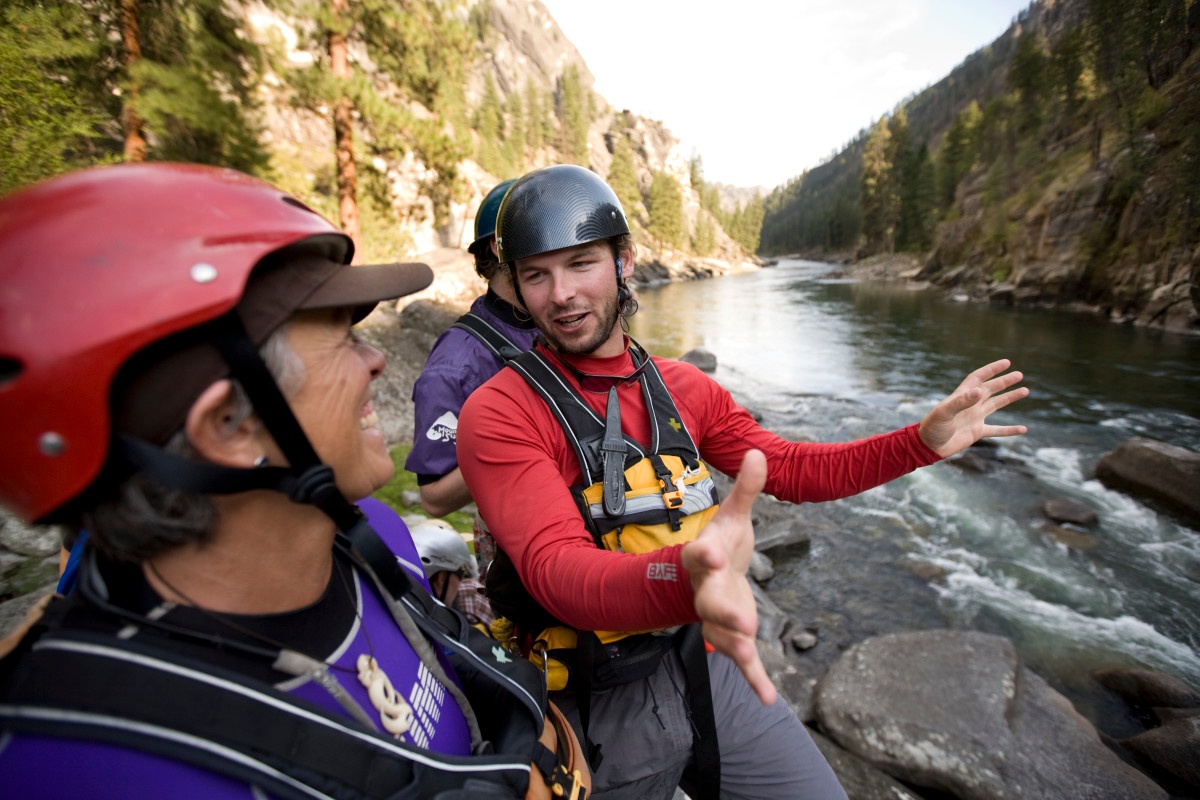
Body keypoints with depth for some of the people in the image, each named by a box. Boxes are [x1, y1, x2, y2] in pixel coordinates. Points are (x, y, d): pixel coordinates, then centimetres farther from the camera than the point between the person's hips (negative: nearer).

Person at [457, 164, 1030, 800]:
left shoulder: (684, 388, -1)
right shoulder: (499, 413, -19)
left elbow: (790, 469, 8)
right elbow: (556, 569, -31)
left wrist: (924, 441, 1)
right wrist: (683, 577, -51)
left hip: (710, 669, 5)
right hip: (600, 708, -4)